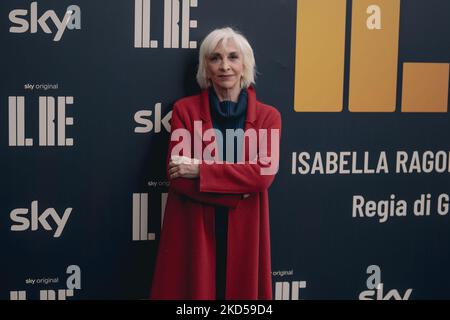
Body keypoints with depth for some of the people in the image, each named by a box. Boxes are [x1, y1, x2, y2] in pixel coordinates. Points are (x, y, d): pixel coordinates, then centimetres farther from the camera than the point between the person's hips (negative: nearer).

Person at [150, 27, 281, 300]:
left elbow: (265, 173, -12)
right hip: (192, 232, -1)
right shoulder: (185, 109, 0)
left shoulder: (268, 116, 2)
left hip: (243, 232, 1)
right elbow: (178, 177, -8)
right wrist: (238, 188, -14)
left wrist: (200, 169, -17)